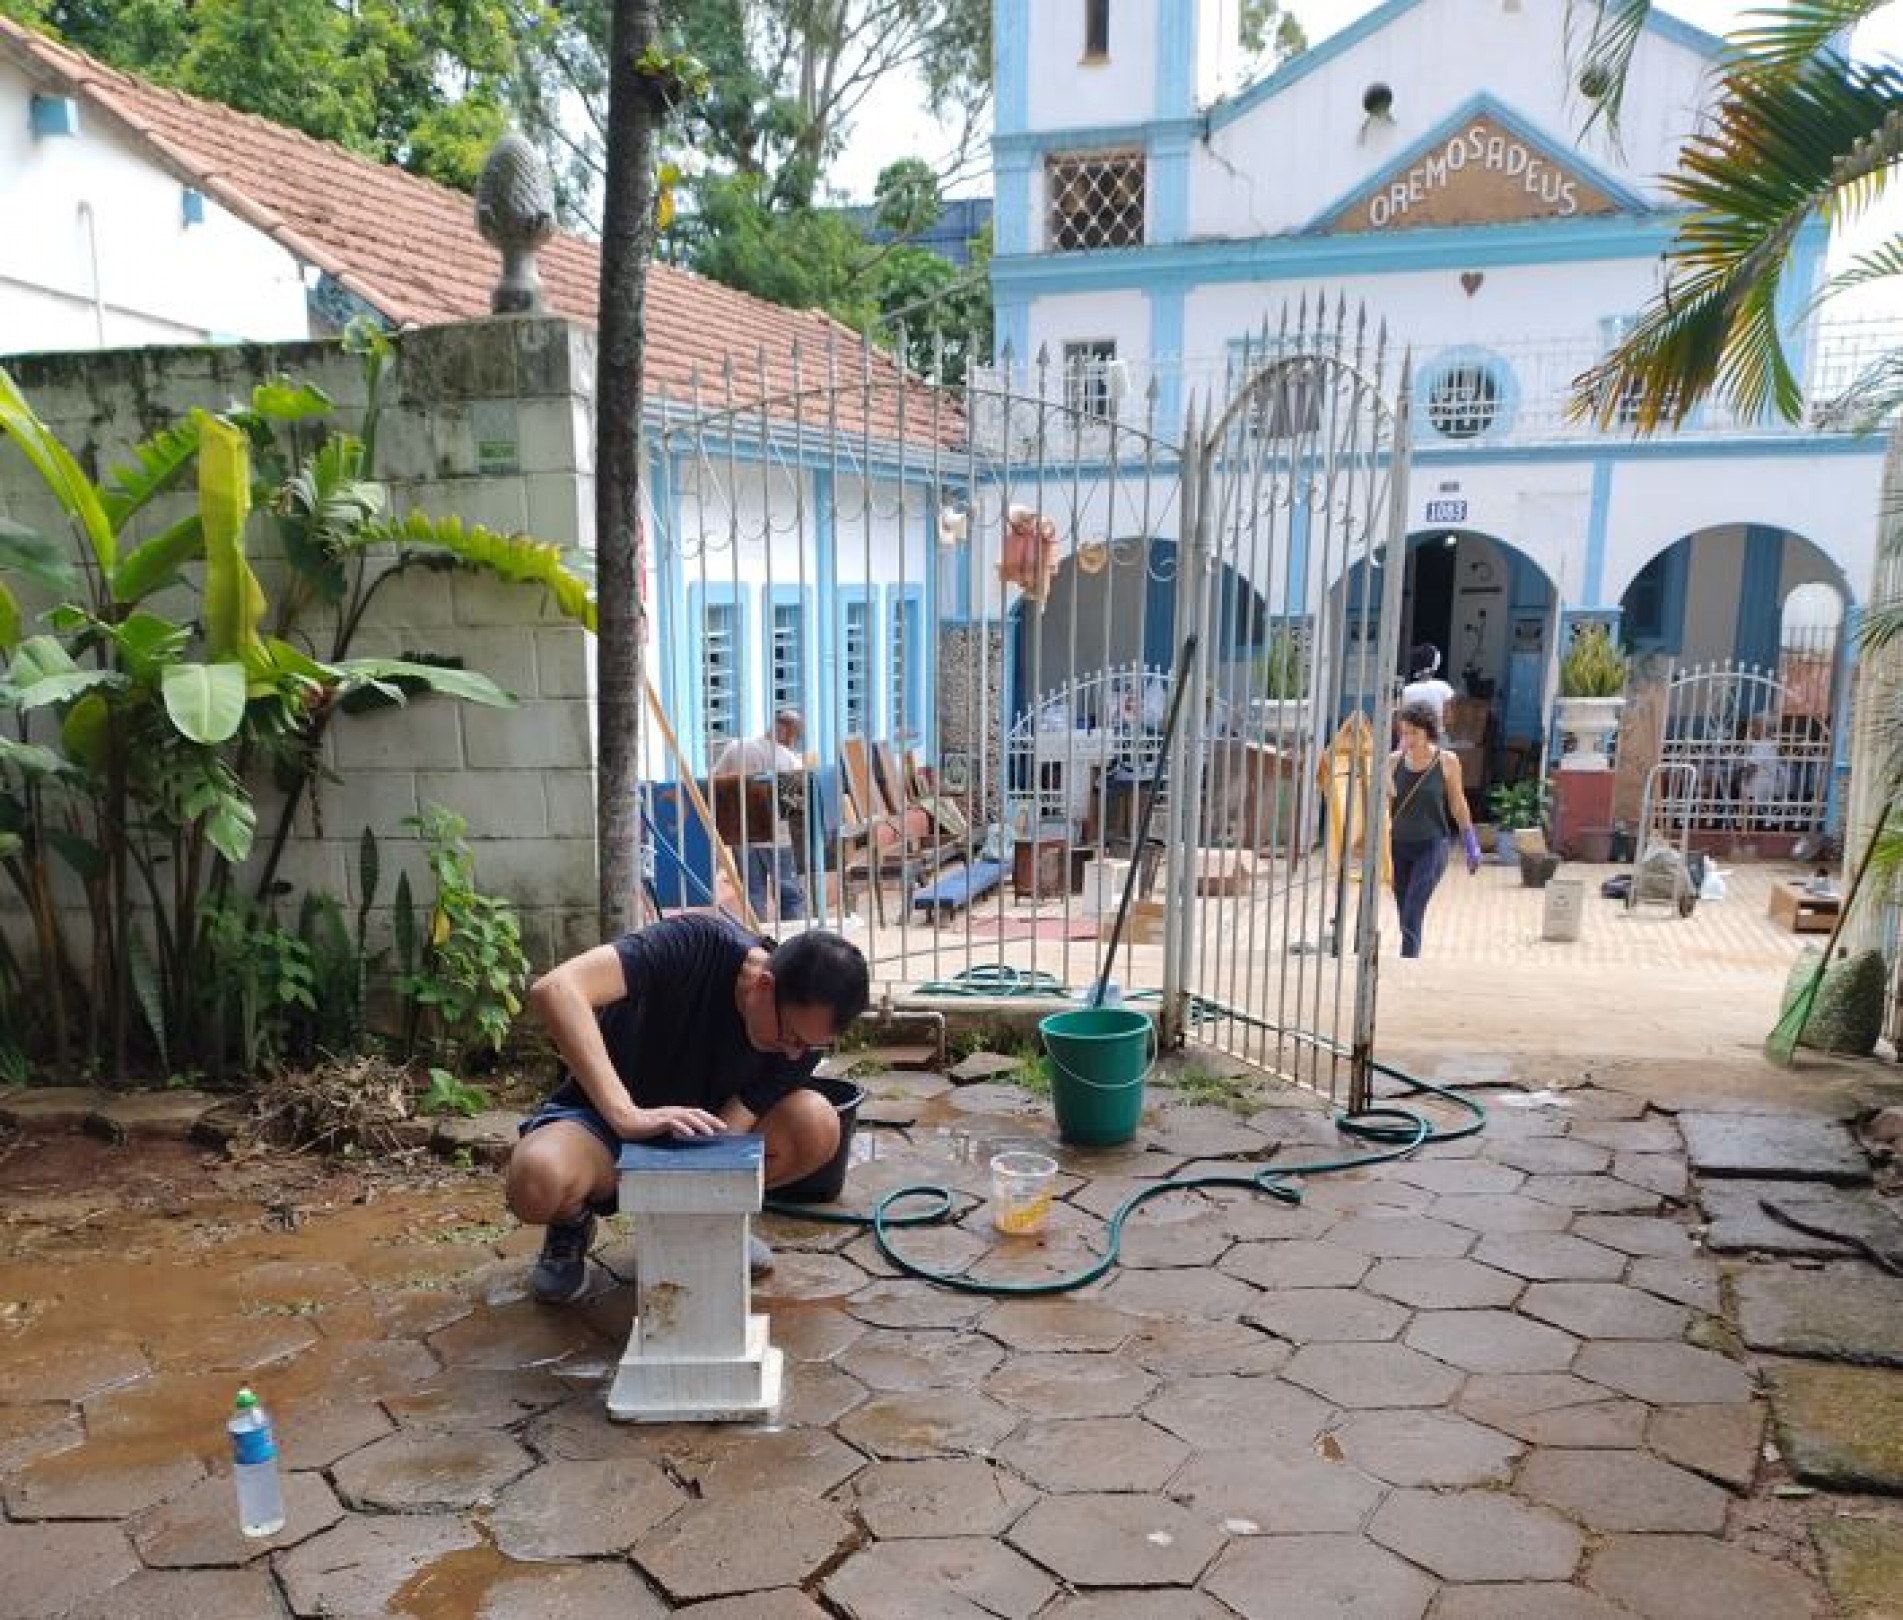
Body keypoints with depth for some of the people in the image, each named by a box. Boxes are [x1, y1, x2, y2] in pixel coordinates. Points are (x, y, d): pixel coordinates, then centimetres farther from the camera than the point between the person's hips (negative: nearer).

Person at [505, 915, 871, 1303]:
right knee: (536, 1182, -38)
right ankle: (573, 1222, 1)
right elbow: (553, 989, -42)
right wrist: (628, 1116, -47)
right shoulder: (699, 946, -30)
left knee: (819, 1128, -24)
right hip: (604, 1117, -3)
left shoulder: (805, 1032, -17)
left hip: (695, 1129, 3)